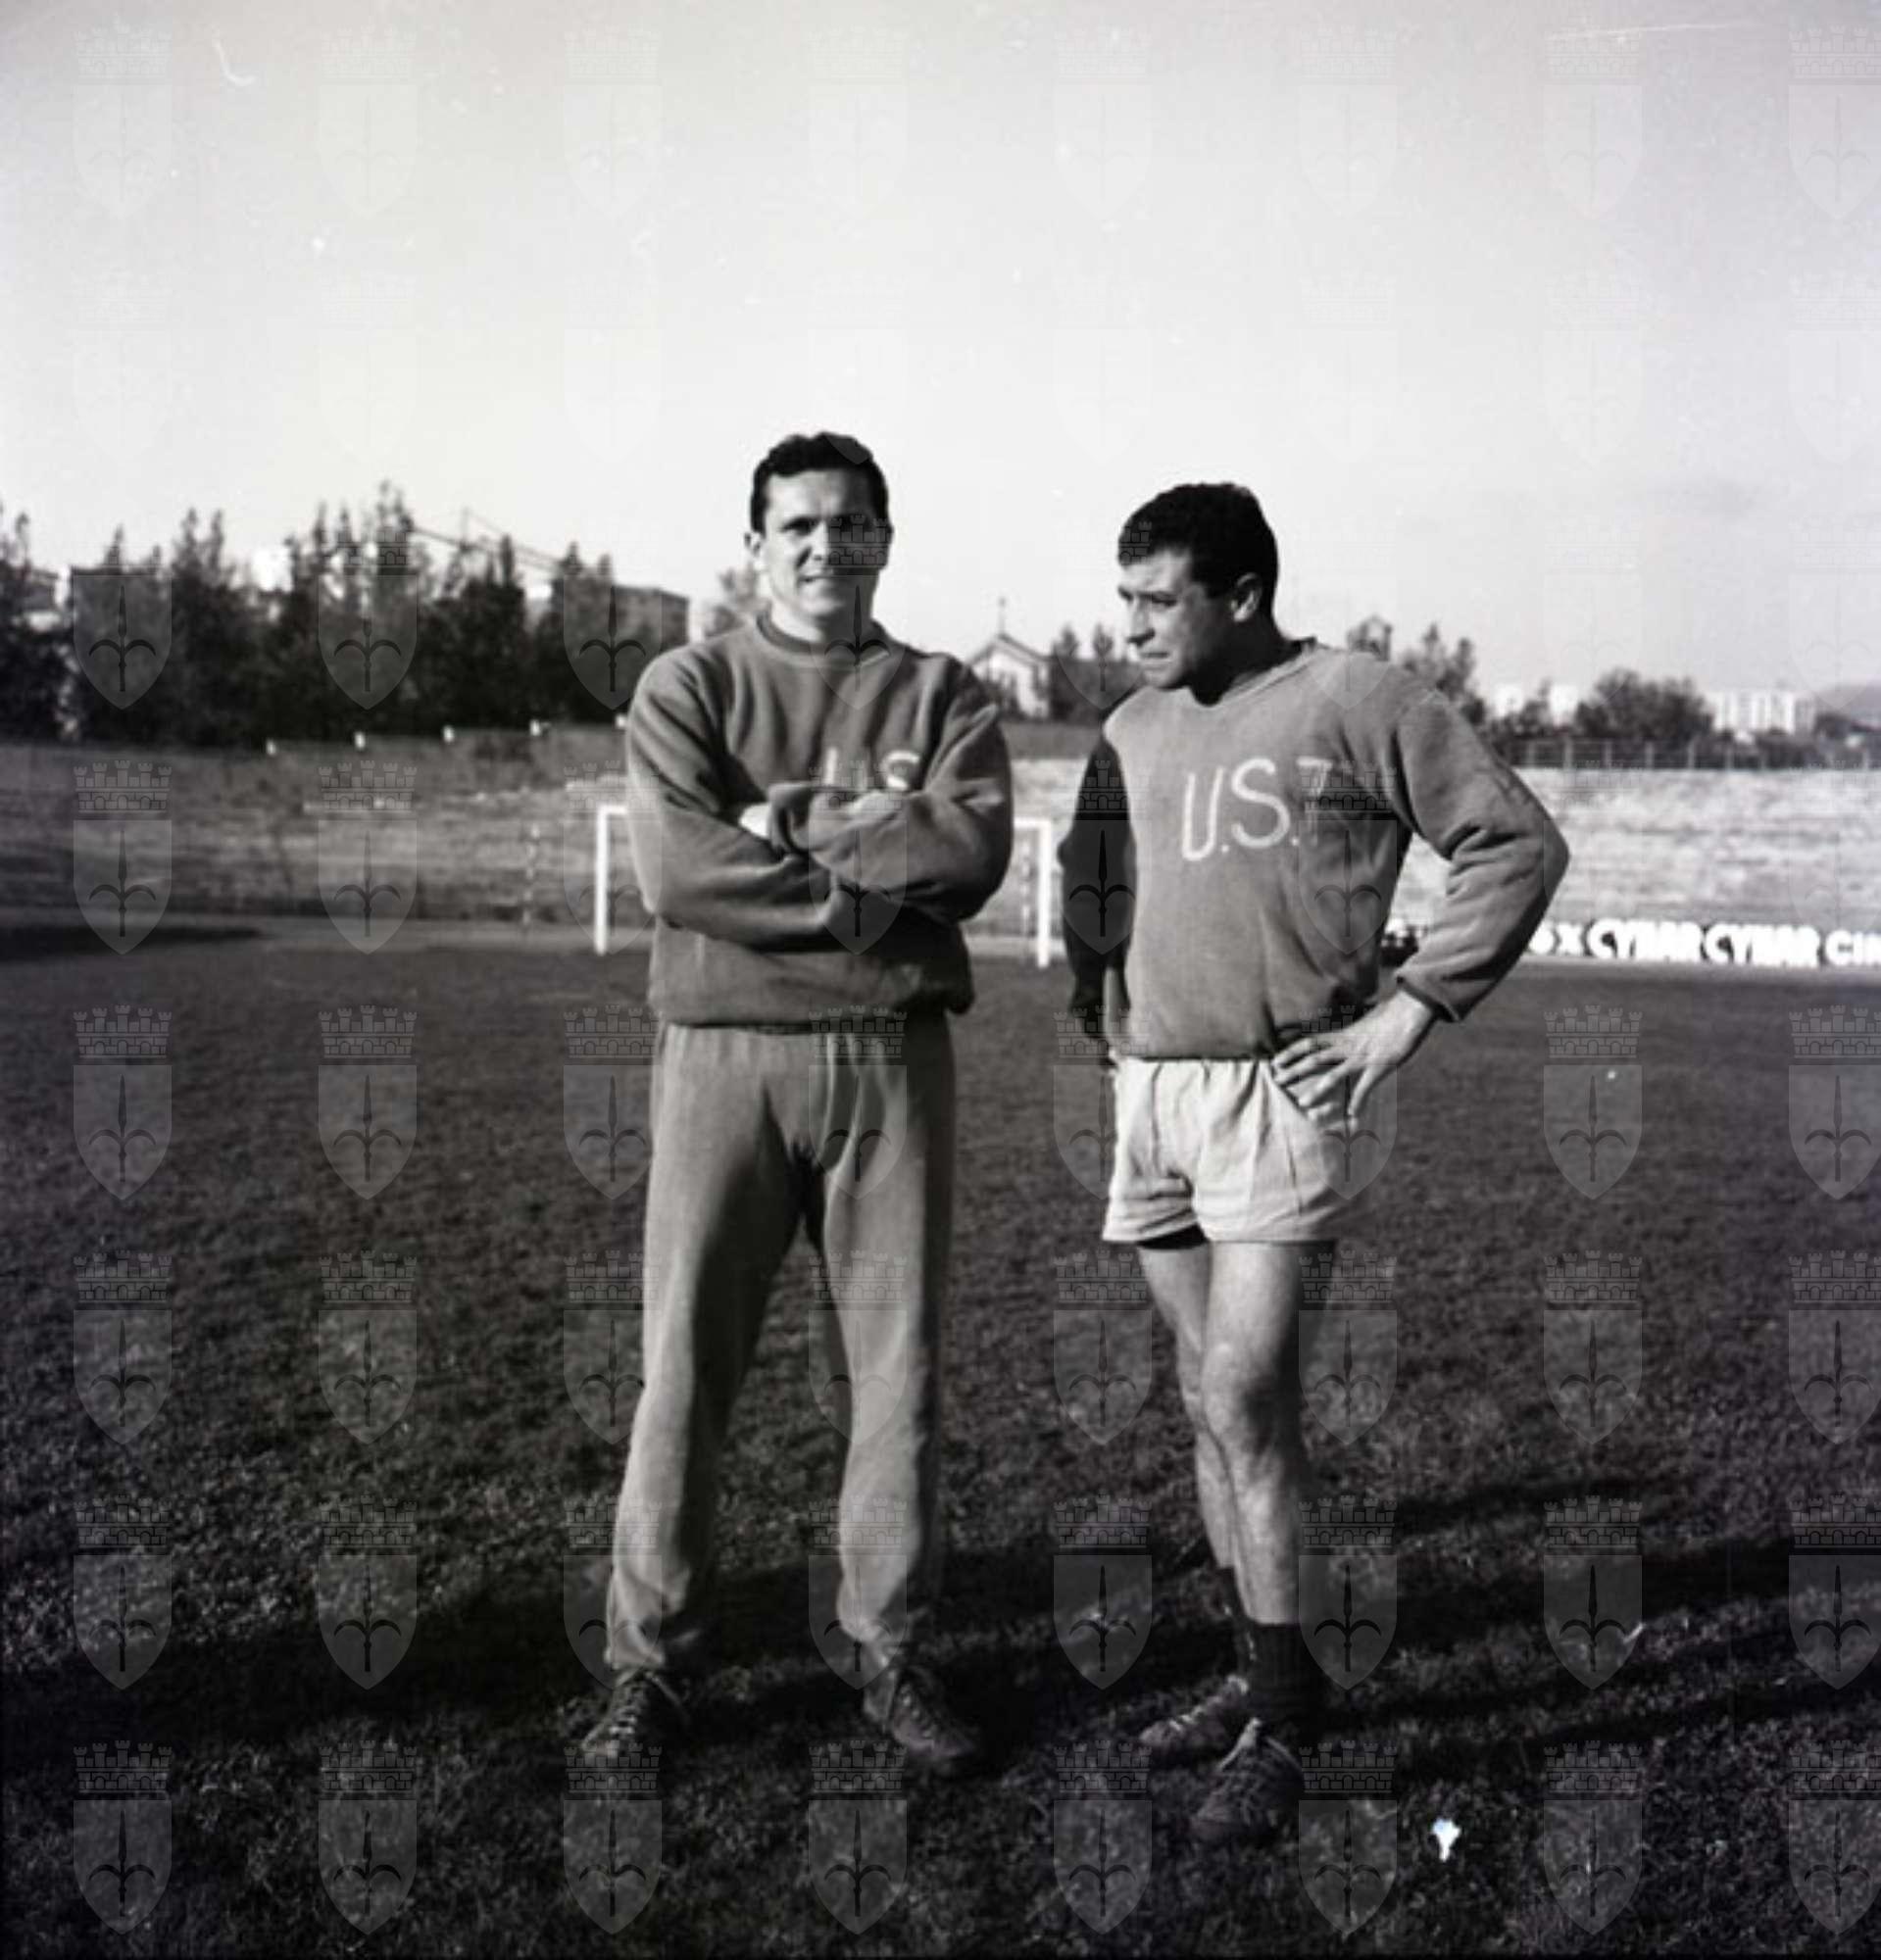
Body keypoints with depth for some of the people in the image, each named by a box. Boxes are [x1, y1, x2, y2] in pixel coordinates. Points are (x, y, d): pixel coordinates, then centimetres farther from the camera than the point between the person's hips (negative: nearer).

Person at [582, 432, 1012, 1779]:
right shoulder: (688, 688, 6)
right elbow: (676, 868, -11)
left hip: (893, 1058, 2)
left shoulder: (944, 698, 11)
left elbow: (973, 848, -9)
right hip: (726, 1051, -1)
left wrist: (789, 826, -10)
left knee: (902, 1369, 6)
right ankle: (650, 1659, 14)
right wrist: (875, 864, -9)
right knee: (687, 1368, 2)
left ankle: (892, 1655, 19)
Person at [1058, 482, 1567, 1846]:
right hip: (1151, 1094, 6)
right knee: (1214, 1403, 10)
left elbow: (1518, 843, -4)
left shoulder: (1356, 702, -5)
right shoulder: (1134, 729, 14)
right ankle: (1261, 1674, 22)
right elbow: (1086, 872, 30)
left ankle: (1284, 1716, 0)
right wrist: (1097, 996, 14)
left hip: (1282, 1092, -6)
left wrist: (1412, 1010, -8)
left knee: (1244, 1400, -11)